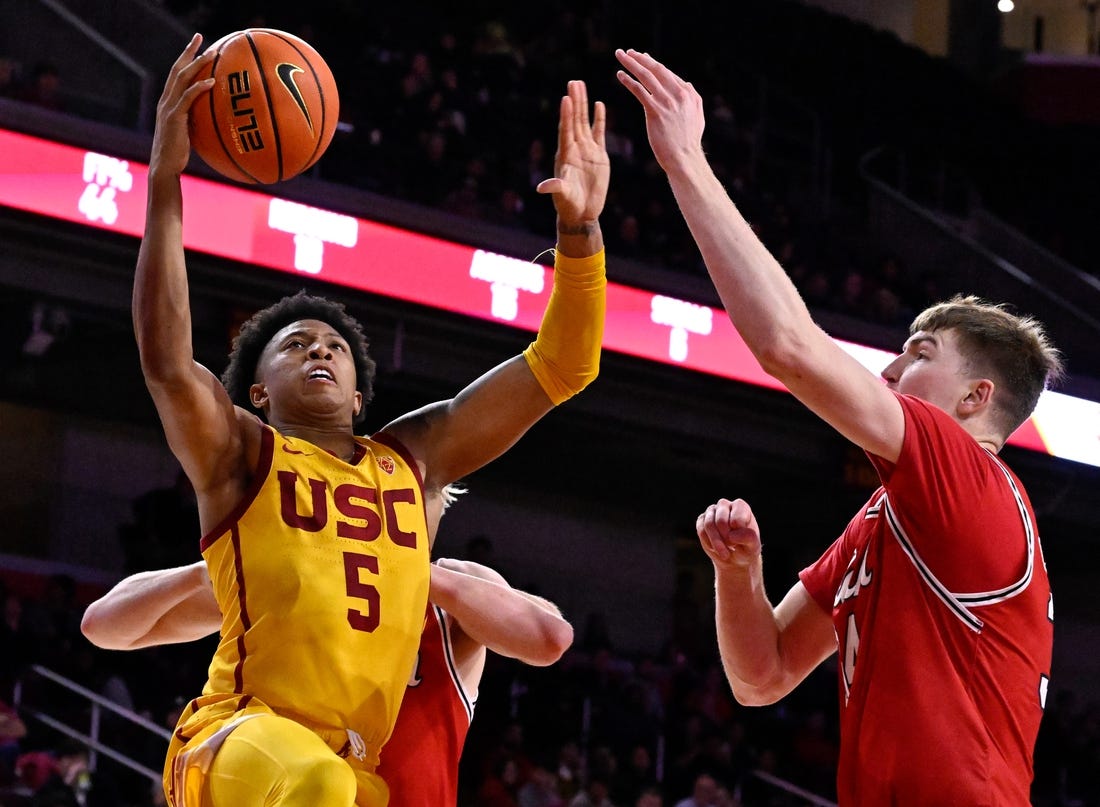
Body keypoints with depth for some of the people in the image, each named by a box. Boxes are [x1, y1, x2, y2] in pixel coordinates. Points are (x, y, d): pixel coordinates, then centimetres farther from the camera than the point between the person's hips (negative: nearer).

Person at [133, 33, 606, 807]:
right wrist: (166, 182, -18)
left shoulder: (413, 458, 19)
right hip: (237, 742, -6)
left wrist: (579, 228, 2)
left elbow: (560, 369, 15)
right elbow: (166, 362, -13)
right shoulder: (242, 456, 8)